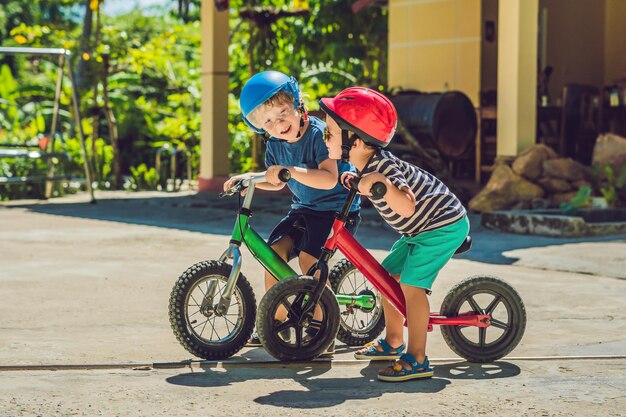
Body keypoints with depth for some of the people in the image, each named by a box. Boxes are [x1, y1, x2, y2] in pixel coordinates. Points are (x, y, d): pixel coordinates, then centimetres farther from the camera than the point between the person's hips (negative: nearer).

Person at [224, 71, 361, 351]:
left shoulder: (319, 134, -22)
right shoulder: (275, 146, 1)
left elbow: (329, 179, -34)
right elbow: (276, 183, 20)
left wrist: (290, 170, -41)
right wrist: (248, 178, 3)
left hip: (338, 209, -7)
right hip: (304, 209, 7)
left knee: (309, 257, -26)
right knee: (274, 251, -10)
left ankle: (320, 331, -13)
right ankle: (276, 323, 6)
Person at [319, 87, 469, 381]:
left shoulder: (382, 166, -29)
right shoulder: (366, 164, -1)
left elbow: (407, 206, -42)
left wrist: (381, 183, -54)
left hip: (446, 225, -10)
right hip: (421, 228, 10)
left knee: (411, 284, -18)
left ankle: (417, 360, -13)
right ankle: (393, 343, 25)